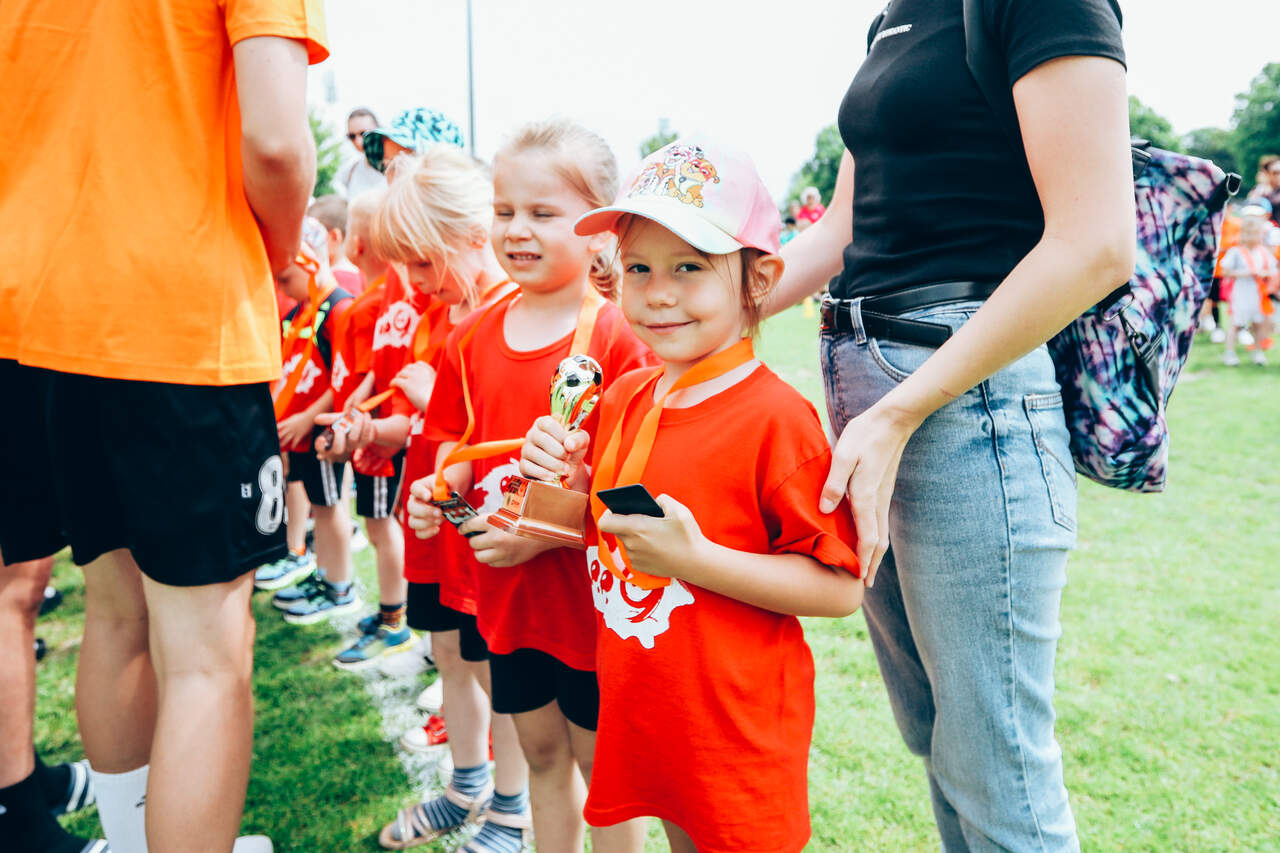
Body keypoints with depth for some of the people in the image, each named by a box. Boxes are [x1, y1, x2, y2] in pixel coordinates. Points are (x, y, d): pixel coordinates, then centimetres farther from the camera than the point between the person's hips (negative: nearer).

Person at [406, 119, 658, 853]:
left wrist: (546, 530, -24)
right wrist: (439, 487, -6)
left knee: (601, 761, 12)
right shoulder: (474, 336, 4)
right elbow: (459, 440, 13)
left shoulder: (617, 340, -15)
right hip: (506, 589, 6)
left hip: (586, 591, -5)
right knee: (541, 750, 21)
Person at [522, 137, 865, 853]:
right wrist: (572, 483, -5)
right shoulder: (624, 397, 2)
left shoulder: (776, 417, -19)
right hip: (639, 707, 7)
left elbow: (840, 587, -19)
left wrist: (696, 558, -27)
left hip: (738, 726, -6)